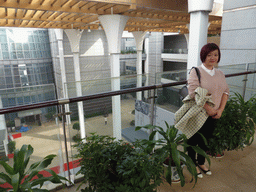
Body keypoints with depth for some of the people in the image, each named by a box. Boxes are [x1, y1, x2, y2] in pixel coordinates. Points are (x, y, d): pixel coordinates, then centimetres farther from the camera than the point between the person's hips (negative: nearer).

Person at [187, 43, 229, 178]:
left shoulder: (220, 74, 8)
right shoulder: (196, 72, -13)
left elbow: (225, 91, 7)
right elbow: (193, 92, -23)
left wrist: (220, 110, -6)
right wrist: (208, 108, -24)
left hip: (213, 115, 6)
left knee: (205, 139, 20)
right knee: (194, 139, 10)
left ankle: (201, 162, 41)